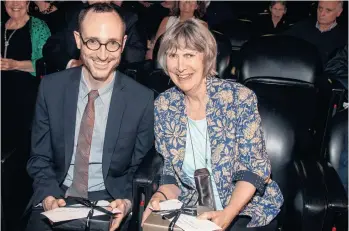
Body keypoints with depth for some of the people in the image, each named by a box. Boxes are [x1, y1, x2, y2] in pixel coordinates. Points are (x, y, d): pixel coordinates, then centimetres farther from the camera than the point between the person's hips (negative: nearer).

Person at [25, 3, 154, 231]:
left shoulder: (142, 99, -9)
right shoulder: (51, 87, -4)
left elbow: (140, 169, 0)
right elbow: (40, 158, 3)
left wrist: (127, 202, -17)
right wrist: (49, 195, -13)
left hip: (110, 203, 0)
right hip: (56, 198, 1)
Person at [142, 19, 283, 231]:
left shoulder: (240, 98, -14)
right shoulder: (164, 106, -3)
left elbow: (254, 167, -13)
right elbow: (172, 172, 3)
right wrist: (161, 196, -17)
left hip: (247, 207, -2)